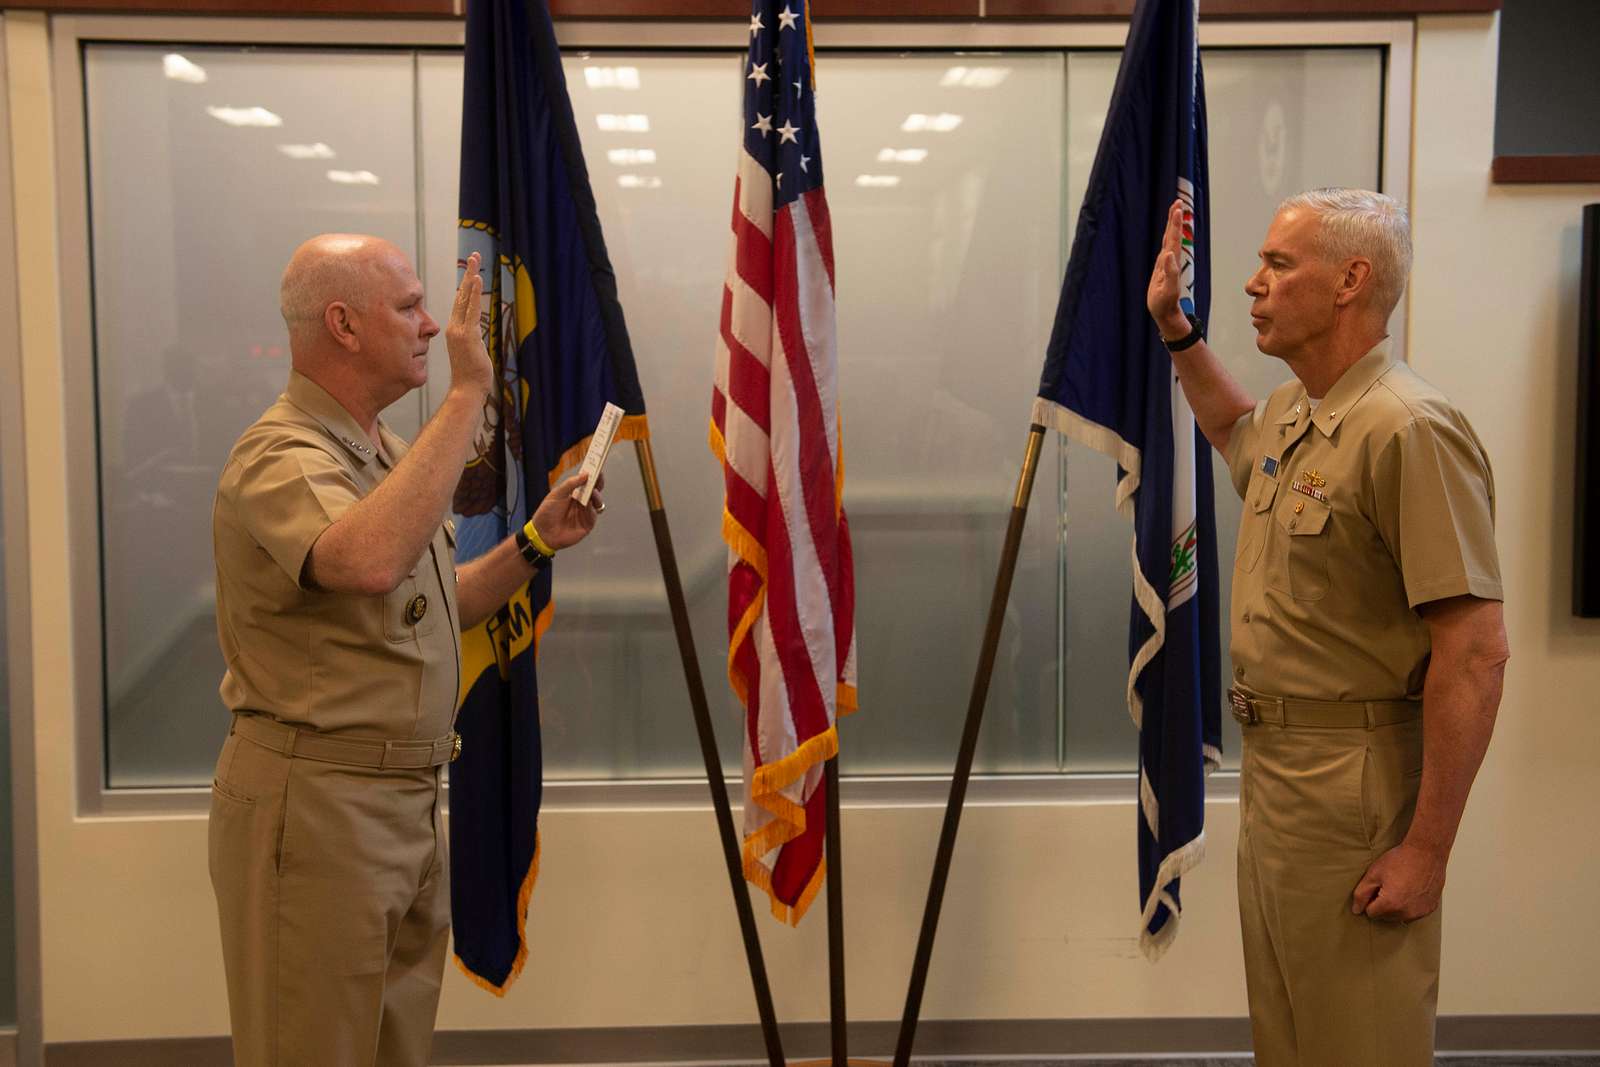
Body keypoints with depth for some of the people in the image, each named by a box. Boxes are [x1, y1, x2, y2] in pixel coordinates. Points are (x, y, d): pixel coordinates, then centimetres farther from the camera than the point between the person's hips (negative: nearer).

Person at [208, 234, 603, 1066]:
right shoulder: (280, 457, -17)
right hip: (314, 804, -9)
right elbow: (370, 561, -40)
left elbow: (434, 610, 21)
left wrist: (535, 542, 7)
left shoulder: (383, 451, 14)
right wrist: (467, 394, -34)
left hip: (407, 801, 9)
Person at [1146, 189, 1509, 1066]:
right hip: (1271, 765, 9)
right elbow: (1236, 434, 37)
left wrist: (1427, 849, -23)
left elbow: (1475, 652, -24)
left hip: (1354, 786, -9)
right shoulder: (1290, 413, 9)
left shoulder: (1408, 430, -21)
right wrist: (1175, 328, 26)